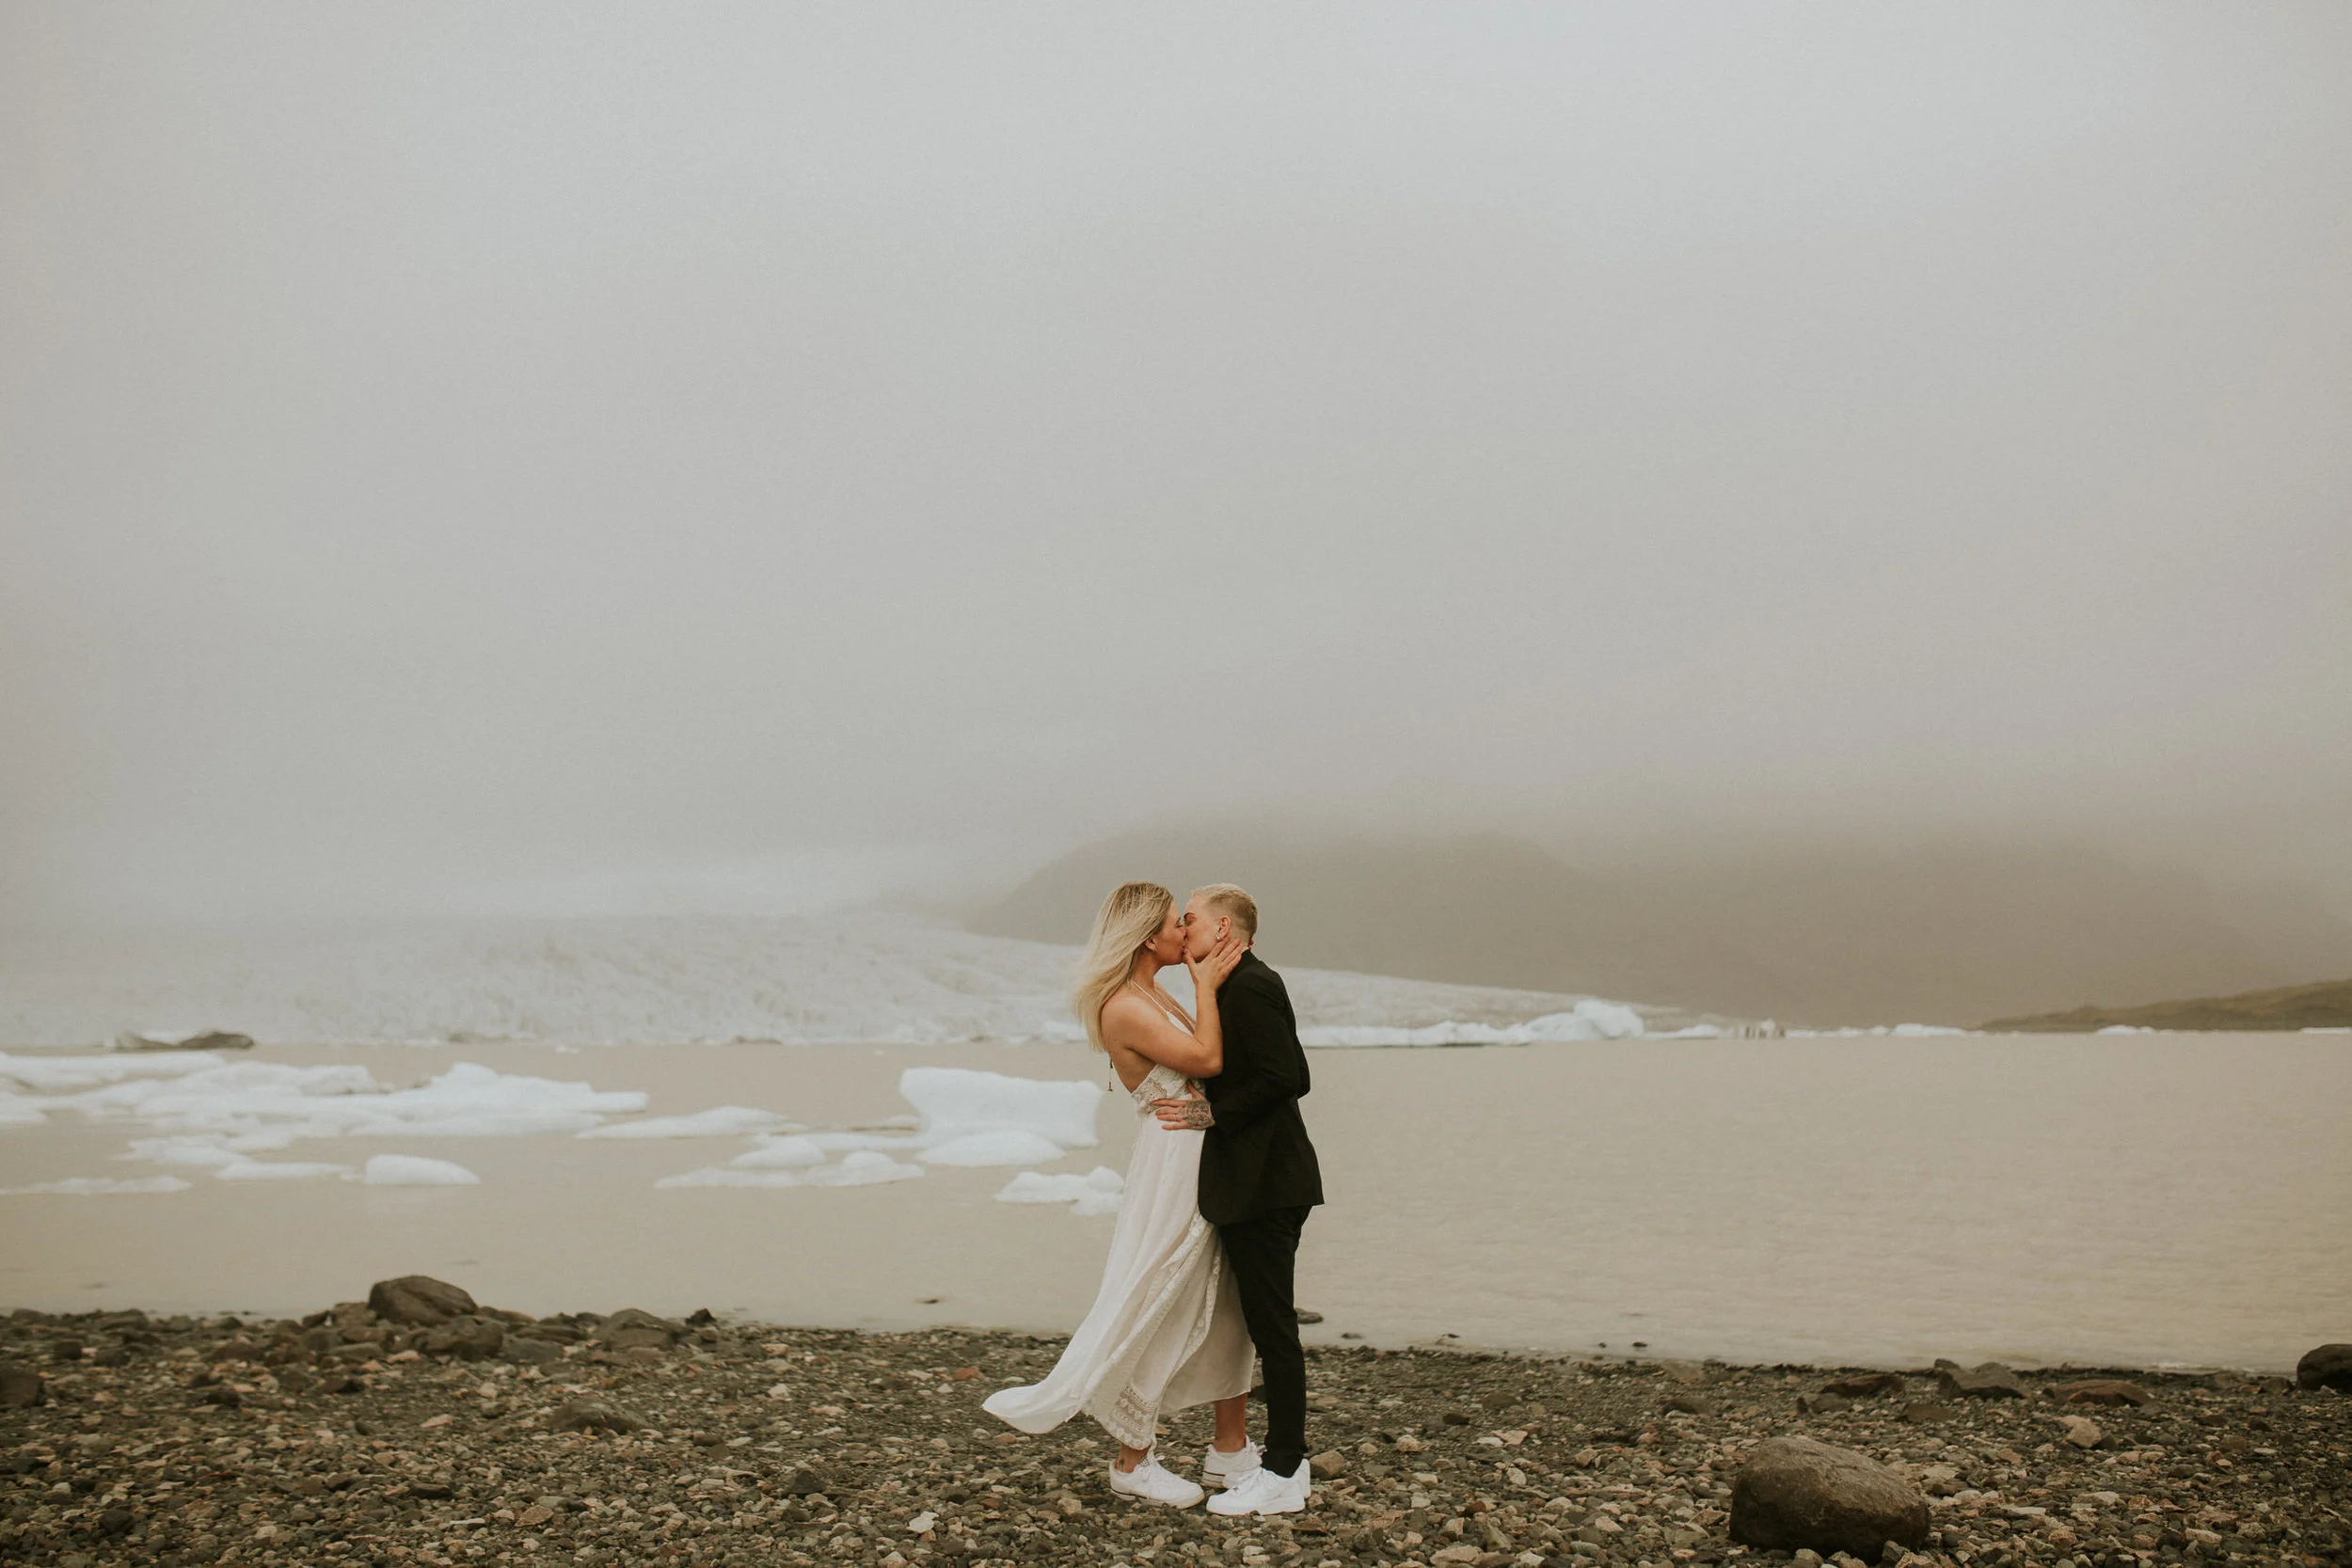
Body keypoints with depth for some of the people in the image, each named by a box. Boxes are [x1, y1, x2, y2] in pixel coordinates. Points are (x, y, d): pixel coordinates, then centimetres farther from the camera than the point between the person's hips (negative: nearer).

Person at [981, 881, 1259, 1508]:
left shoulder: (1154, 996, 13)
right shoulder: (1124, 1007, -17)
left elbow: (1207, 1057, 11)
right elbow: (1206, 1059, -22)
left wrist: (1211, 978, 5)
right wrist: (1205, 985, -13)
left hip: (1205, 1162, 10)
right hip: (1172, 1166, -10)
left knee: (1229, 1303, 13)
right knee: (1151, 1312, 1)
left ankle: (1230, 1449, 24)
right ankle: (1132, 1463, 15)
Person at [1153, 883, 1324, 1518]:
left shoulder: (1249, 988, -15)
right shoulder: (1246, 985, 16)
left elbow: (1288, 1077, -22)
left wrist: (1213, 1113, -17)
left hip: (1262, 1185, -10)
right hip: (1259, 1183, 10)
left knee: (1272, 1326, -4)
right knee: (1270, 1324, 14)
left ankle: (1283, 1476, 3)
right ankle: (1285, 1458, 23)